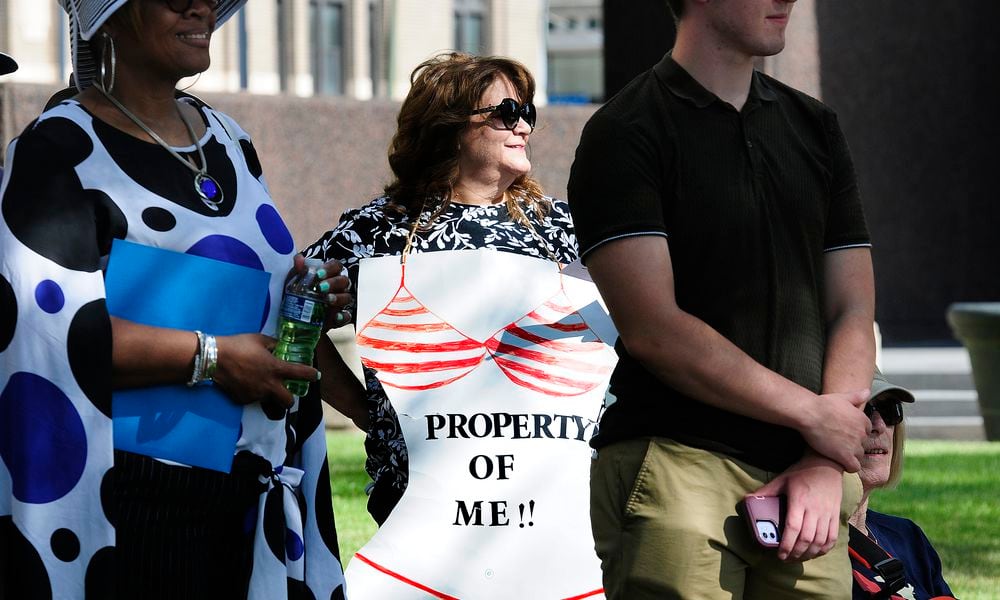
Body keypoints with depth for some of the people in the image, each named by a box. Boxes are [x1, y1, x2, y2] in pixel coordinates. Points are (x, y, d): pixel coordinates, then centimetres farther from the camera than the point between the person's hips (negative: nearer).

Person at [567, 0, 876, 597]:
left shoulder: (815, 128, 16)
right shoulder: (625, 135, -3)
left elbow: (853, 313, 12)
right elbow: (653, 329, -12)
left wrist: (827, 466, -3)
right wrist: (812, 413, -9)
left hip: (806, 481, 5)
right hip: (677, 464, -5)